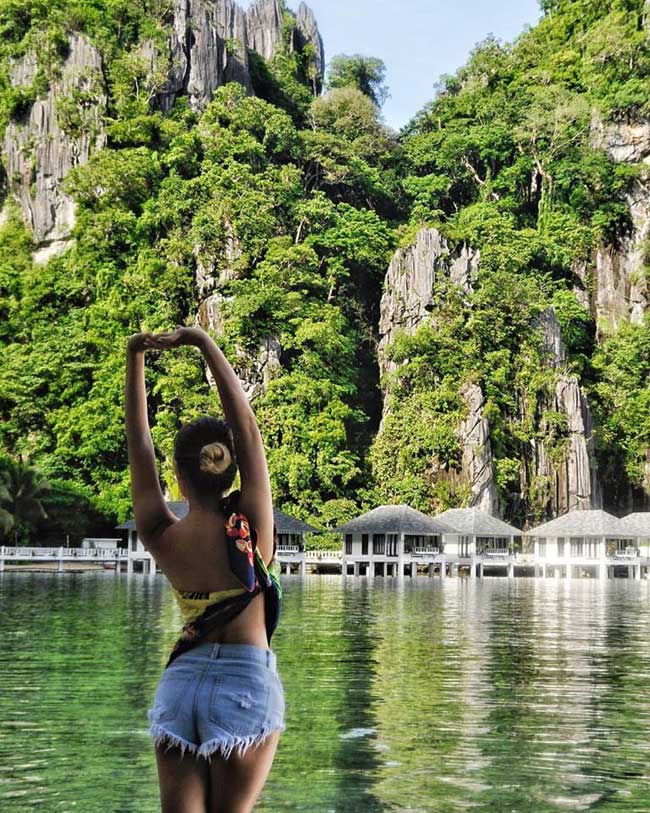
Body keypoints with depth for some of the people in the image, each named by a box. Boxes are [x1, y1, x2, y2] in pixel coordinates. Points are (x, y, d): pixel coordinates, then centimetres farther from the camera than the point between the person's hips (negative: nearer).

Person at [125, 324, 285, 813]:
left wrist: (135, 358, 2)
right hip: (247, 681, -2)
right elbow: (246, 424, -11)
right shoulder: (252, 526, -11)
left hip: (180, 681, 2)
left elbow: (140, 443, 1)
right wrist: (204, 342, -11)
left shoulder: (162, 537, -5)